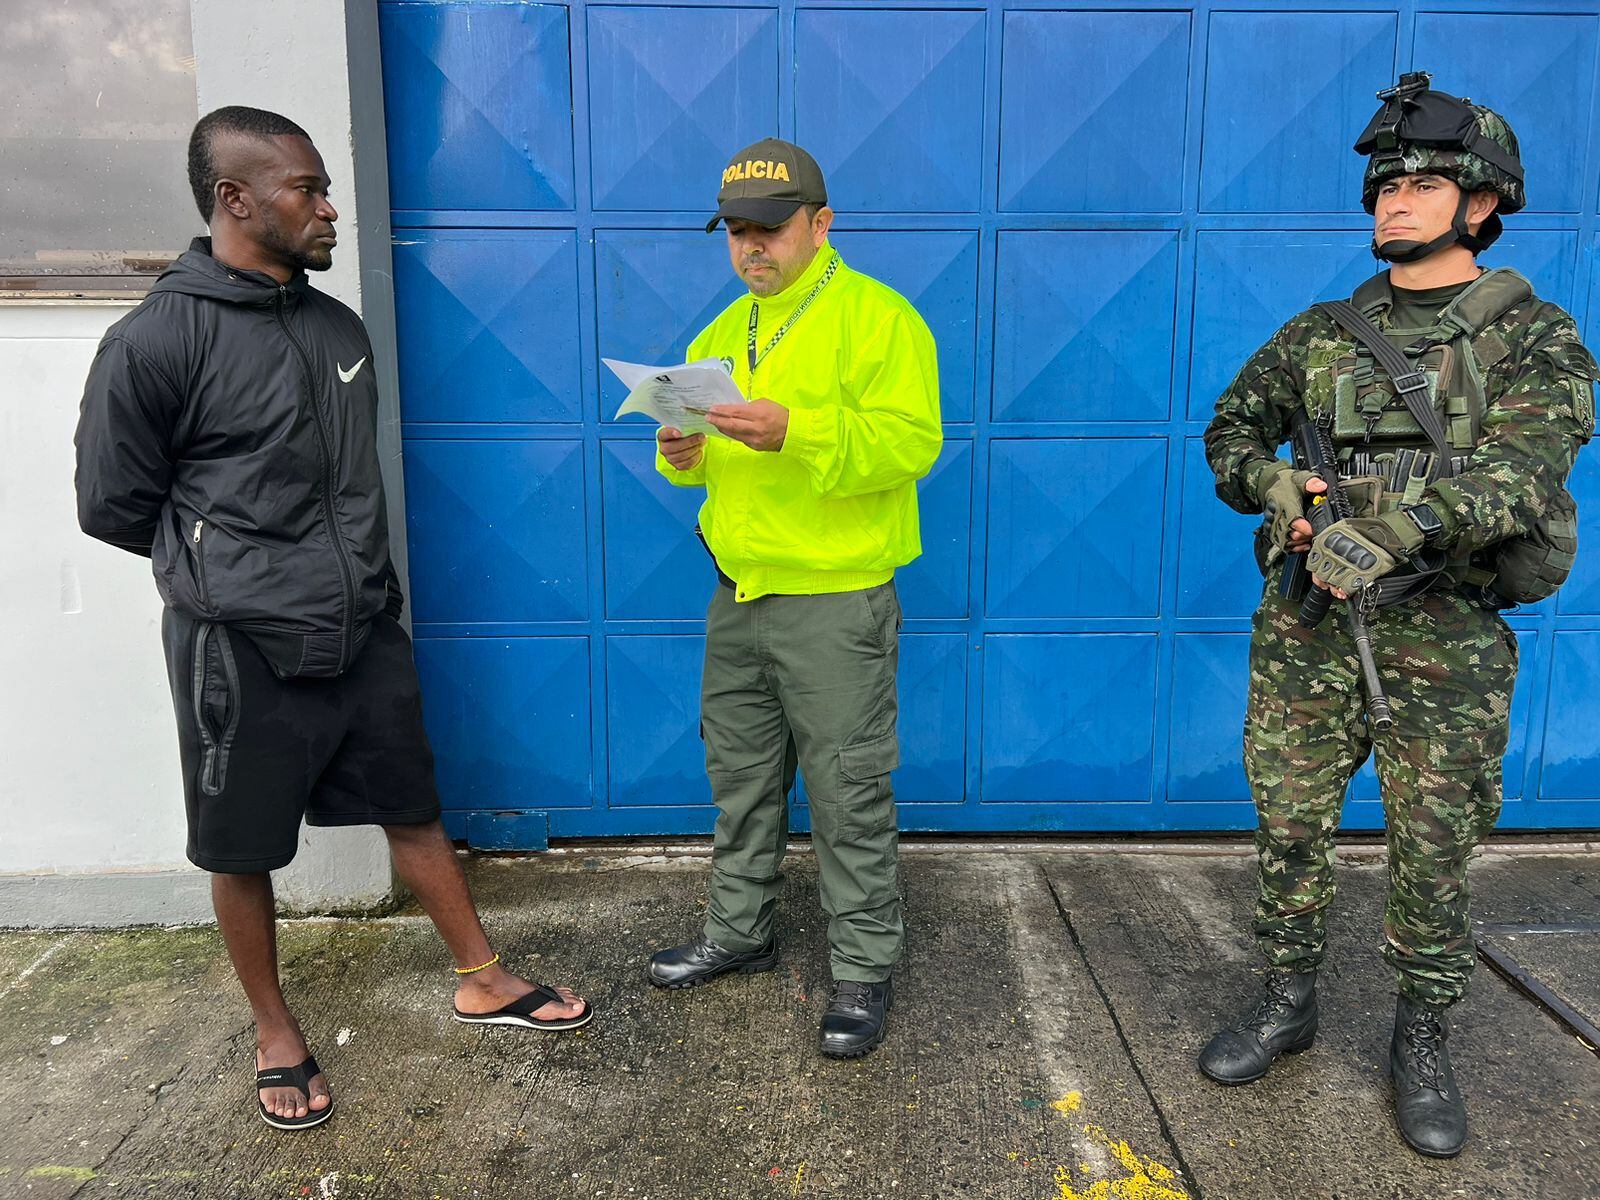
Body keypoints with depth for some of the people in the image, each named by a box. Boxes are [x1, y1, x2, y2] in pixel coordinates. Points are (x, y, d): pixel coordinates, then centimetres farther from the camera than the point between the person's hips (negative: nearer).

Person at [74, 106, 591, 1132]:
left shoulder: (339, 328, 5)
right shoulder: (155, 343, -14)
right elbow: (114, 506, -6)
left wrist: (359, 573, 11)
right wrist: (229, 569, 3)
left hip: (365, 634, 5)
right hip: (244, 652, -5)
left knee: (414, 810, 15)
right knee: (245, 854, 12)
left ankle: (483, 980, 31)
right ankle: (276, 1034, 33)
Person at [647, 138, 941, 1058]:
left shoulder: (877, 317, -8)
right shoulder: (723, 332, 15)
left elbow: (913, 440, -19)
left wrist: (795, 431, -31)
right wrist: (685, 453, -3)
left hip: (836, 601, -7)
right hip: (738, 594, 7)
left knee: (849, 793, 1)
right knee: (742, 777, 18)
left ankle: (866, 970, 18)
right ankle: (740, 932, 36)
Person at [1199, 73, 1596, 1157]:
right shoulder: (1321, 334, 8)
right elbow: (1231, 433, 14)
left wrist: (1389, 527, -32)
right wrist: (1282, 487, -7)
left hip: (1444, 639, -2)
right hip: (1307, 629, 3)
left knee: (1434, 853, 9)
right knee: (1290, 829, 10)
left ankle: (1423, 1039, 29)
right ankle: (1289, 1004, 30)